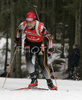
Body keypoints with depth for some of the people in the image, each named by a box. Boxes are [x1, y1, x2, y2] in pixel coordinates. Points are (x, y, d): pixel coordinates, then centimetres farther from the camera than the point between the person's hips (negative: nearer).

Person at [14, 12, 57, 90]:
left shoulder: (40, 27, -31)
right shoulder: (23, 25, -21)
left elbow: (48, 38, -20)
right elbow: (18, 30, 5)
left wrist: (49, 49, -25)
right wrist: (17, 39, 8)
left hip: (39, 44, -3)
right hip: (29, 43, 3)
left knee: (42, 64, -9)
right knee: (28, 59, -20)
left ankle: (49, 83, 1)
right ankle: (34, 80, -17)